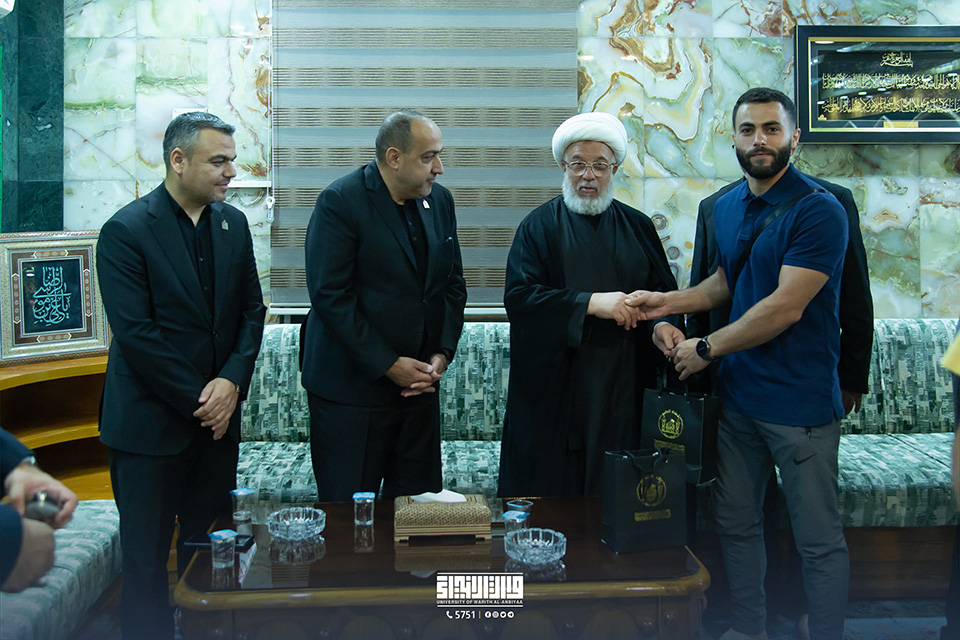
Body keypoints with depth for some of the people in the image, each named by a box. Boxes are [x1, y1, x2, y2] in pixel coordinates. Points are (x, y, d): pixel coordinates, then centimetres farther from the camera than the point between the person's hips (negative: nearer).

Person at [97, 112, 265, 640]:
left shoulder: (232, 222, 7)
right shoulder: (126, 231, -11)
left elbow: (251, 309, 8)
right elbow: (136, 333, -15)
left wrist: (232, 381, -7)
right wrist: (199, 401, -13)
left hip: (218, 418, 5)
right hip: (151, 423, -5)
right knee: (147, 559, 6)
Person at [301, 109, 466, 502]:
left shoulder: (440, 200, 8)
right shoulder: (341, 201, -11)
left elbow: (453, 283, 13)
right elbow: (329, 296, -16)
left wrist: (443, 352, -1)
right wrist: (387, 365, -16)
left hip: (419, 382, 6)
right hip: (352, 387, -5)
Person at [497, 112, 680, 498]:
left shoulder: (637, 227, 13)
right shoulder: (540, 227, 3)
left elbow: (665, 292, 15)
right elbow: (518, 296, -9)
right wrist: (591, 303, -18)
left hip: (624, 394, 3)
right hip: (554, 395, -2)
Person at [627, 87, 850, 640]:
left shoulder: (818, 211, -15)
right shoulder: (725, 207, 9)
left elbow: (784, 307, -20)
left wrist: (707, 349, -12)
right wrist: (669, 301, 5)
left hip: (799, 402, -7)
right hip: (736, 393, 7)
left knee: (819, 541, 4)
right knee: (737, 525, 17)